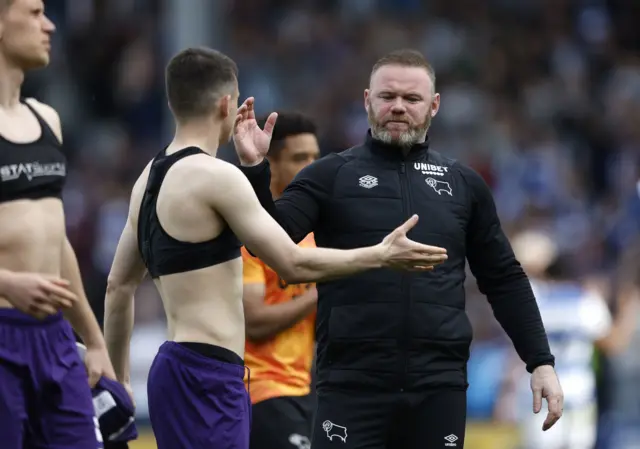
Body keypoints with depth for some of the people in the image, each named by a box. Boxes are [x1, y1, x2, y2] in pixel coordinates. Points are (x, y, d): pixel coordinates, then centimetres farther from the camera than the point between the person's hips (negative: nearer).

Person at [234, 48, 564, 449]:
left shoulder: (463, 184, 12)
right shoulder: (332, 176, 4)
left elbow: (504, 279, 16)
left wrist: (541, 362, 9)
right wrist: (255, 169, -23)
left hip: (440, 387, 3)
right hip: (353, 385, -3)